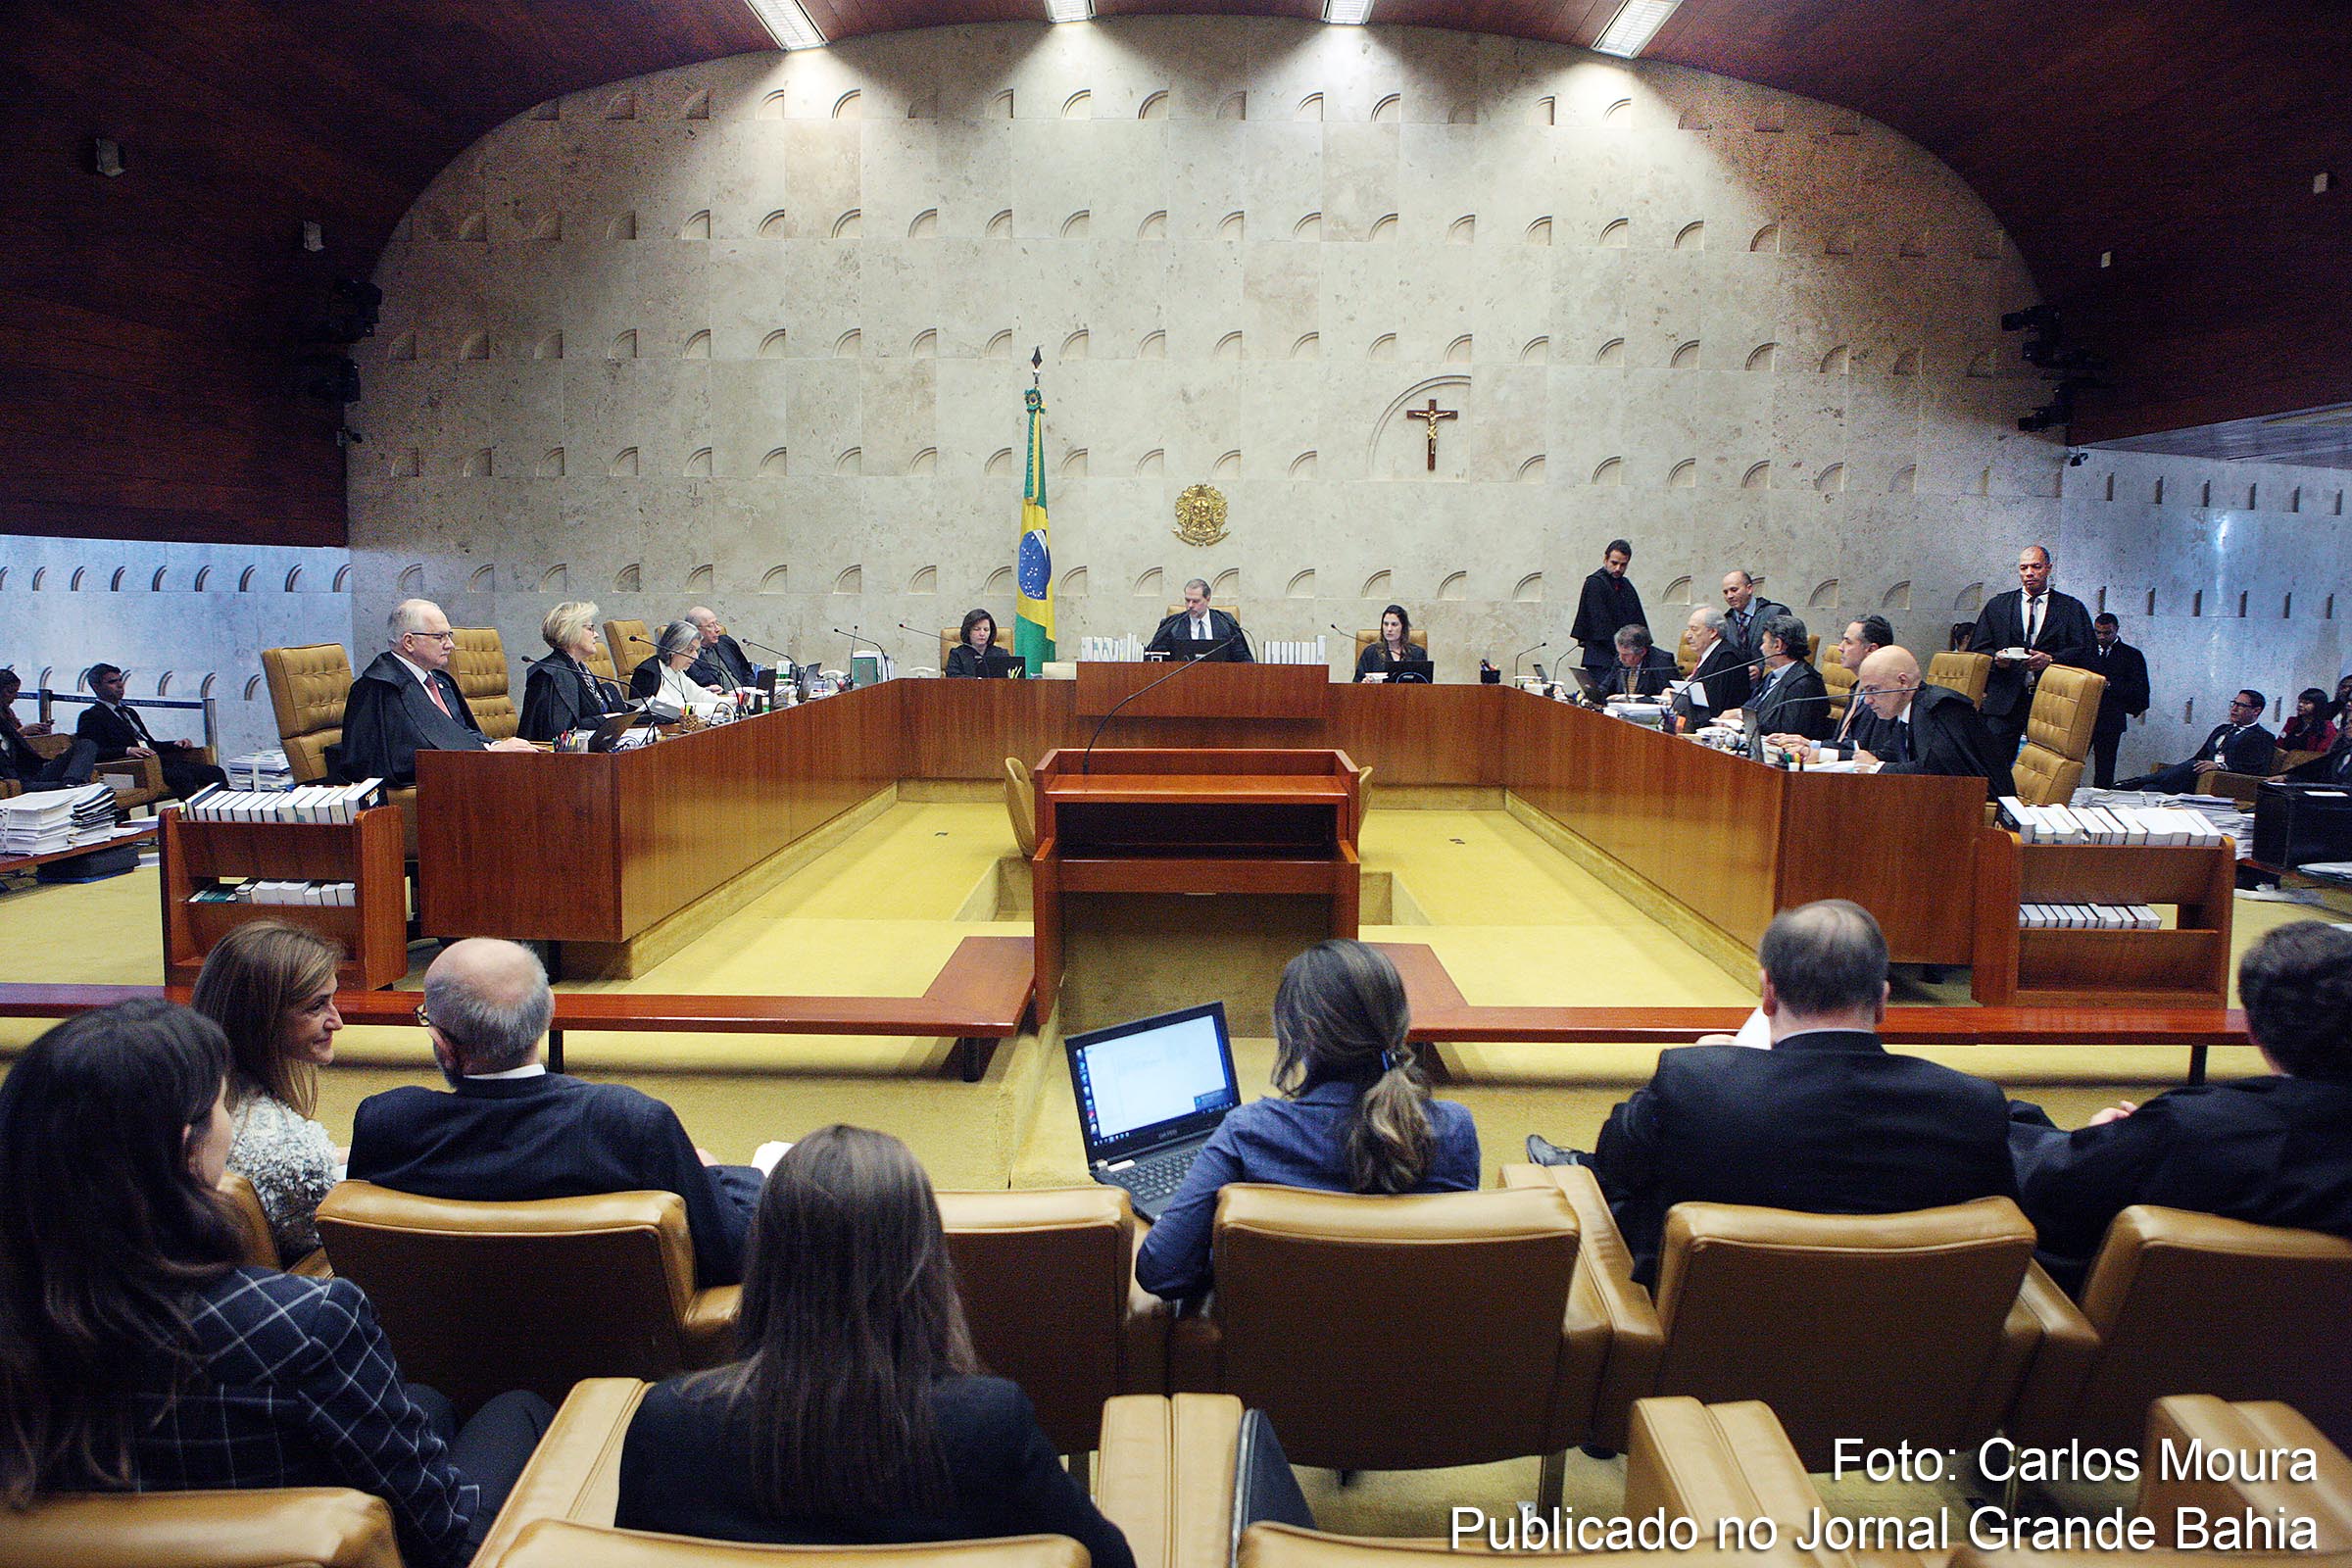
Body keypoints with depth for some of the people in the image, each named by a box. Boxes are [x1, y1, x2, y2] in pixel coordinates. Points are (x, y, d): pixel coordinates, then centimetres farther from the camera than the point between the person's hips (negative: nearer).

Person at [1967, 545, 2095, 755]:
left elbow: (2086, 652, 2)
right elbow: (1977, 649, 11)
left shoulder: (2072, 608, 10)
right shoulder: (1997, 605, 13)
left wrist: (2051, 660, -14)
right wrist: (1995, 657, -10)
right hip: (2004, 700, 1)